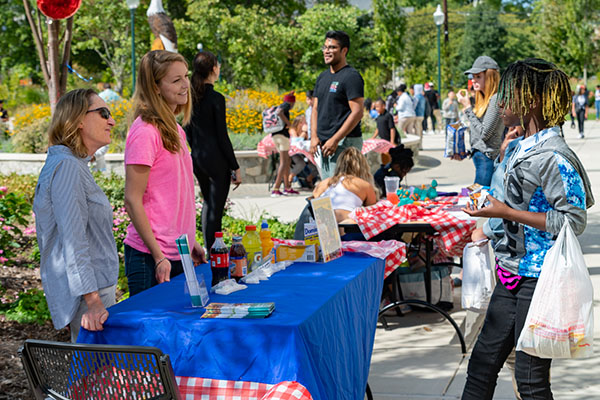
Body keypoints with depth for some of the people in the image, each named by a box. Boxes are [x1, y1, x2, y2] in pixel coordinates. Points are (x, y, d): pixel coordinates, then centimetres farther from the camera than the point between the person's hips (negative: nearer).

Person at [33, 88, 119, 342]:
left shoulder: (75, 165, 16)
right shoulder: (67, 166, -16)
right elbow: (73, 240, -23)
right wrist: (93, 300, -28)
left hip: (95, 289, 10)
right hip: (88, 293, -10)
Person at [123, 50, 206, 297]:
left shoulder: (174, 129, 11)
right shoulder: (145, 132, -15)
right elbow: (132, 201, -16)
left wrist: (190, 241, 15)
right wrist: (158, 256, -18)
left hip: (179, 254, 8)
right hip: (150, 257, -8)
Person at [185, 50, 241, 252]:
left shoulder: (192, 97, 5)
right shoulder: (216, 98, -15)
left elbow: (188, 131, 12)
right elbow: (222, 137, -14)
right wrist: (235, 167, -8)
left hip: (197, 159, 7)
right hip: (216, 160, -7)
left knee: (207, 203, 20)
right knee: (216, 207, -2)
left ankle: (208, 248, 24)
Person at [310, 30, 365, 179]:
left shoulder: (351, 76, -11)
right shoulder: (323, 76, 16)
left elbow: (357, 113, -17)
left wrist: (335, 140, -20)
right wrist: (314, 136, 3)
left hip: (345, 143, -9)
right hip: (324, 144, 9)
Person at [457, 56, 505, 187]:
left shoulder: (496, 99, -13)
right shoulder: (484, 100, 16)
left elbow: (484, 133, -16)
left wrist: (468, 107, -13)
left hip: (488, 159, -9)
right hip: (479, 156, 9)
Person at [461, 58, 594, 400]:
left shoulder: (554, 156, -18)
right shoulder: (523, 148, 10)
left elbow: (574, 221, -22)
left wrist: (507, 213, -20)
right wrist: (491, 203, 12)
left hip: (540, 278, -9)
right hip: (513, 272, 9)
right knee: (483, 360, 15)